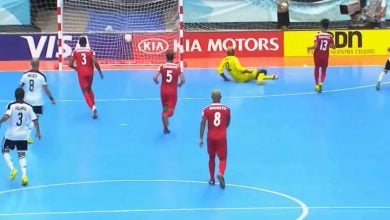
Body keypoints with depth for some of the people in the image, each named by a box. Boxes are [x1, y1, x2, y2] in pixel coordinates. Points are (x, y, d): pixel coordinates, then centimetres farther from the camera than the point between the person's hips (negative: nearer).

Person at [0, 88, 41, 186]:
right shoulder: (29, 107, -1)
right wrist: (38, 132, 11)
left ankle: (12, 169, -2)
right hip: (23, 135, 3)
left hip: (11, 134, -3)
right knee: (22, 155, 10)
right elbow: (35, 120, -2)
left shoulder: (11, 105, -10)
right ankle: (24, 175, -5)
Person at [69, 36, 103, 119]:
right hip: (89, 72, 2)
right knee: (89, 89, 25)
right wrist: (100, 72, 1)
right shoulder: (91, 51, 0)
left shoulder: (75, 52, 0)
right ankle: (93, 105, 18)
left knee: (85, 91, -1)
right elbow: (95, 63, -11)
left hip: (81, 73, -2)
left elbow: (70, 64, -2)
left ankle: (92, 107, -22)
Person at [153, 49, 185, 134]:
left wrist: (157, 82, 8)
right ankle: (167, 114, -40)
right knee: (170, 110, -3)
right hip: (173, 91, -2)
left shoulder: (162, 66, -6)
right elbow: (183, 80, -9)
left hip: (163, 91, 2)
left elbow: (155, 78, -15)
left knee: (165, 109, 18)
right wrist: (179, 84, 13)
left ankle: (165, 128, 13)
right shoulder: (178, 67, -5)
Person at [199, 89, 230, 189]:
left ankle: (212, 179, 24)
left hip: (211, 137, 1)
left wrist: (201, 138, -5)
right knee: (222, 158, 6)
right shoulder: (226, 109, 0)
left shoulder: (206, 109, -5)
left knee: (211, 157, 19)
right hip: (222, 137, -1)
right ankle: (220, 174, -22)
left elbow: (203, 124, -9)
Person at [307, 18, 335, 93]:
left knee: (316, 69, 21)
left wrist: (309, 48, -2)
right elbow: (333, 47, -2)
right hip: (325, 55, 1)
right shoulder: (330, 36, -6)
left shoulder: (317, 35, -14)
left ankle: (317, 85, 25)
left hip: (317, 55, -1)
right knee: (324, 70, 12)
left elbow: (315, 46, -20)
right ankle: (321, 83, -15)